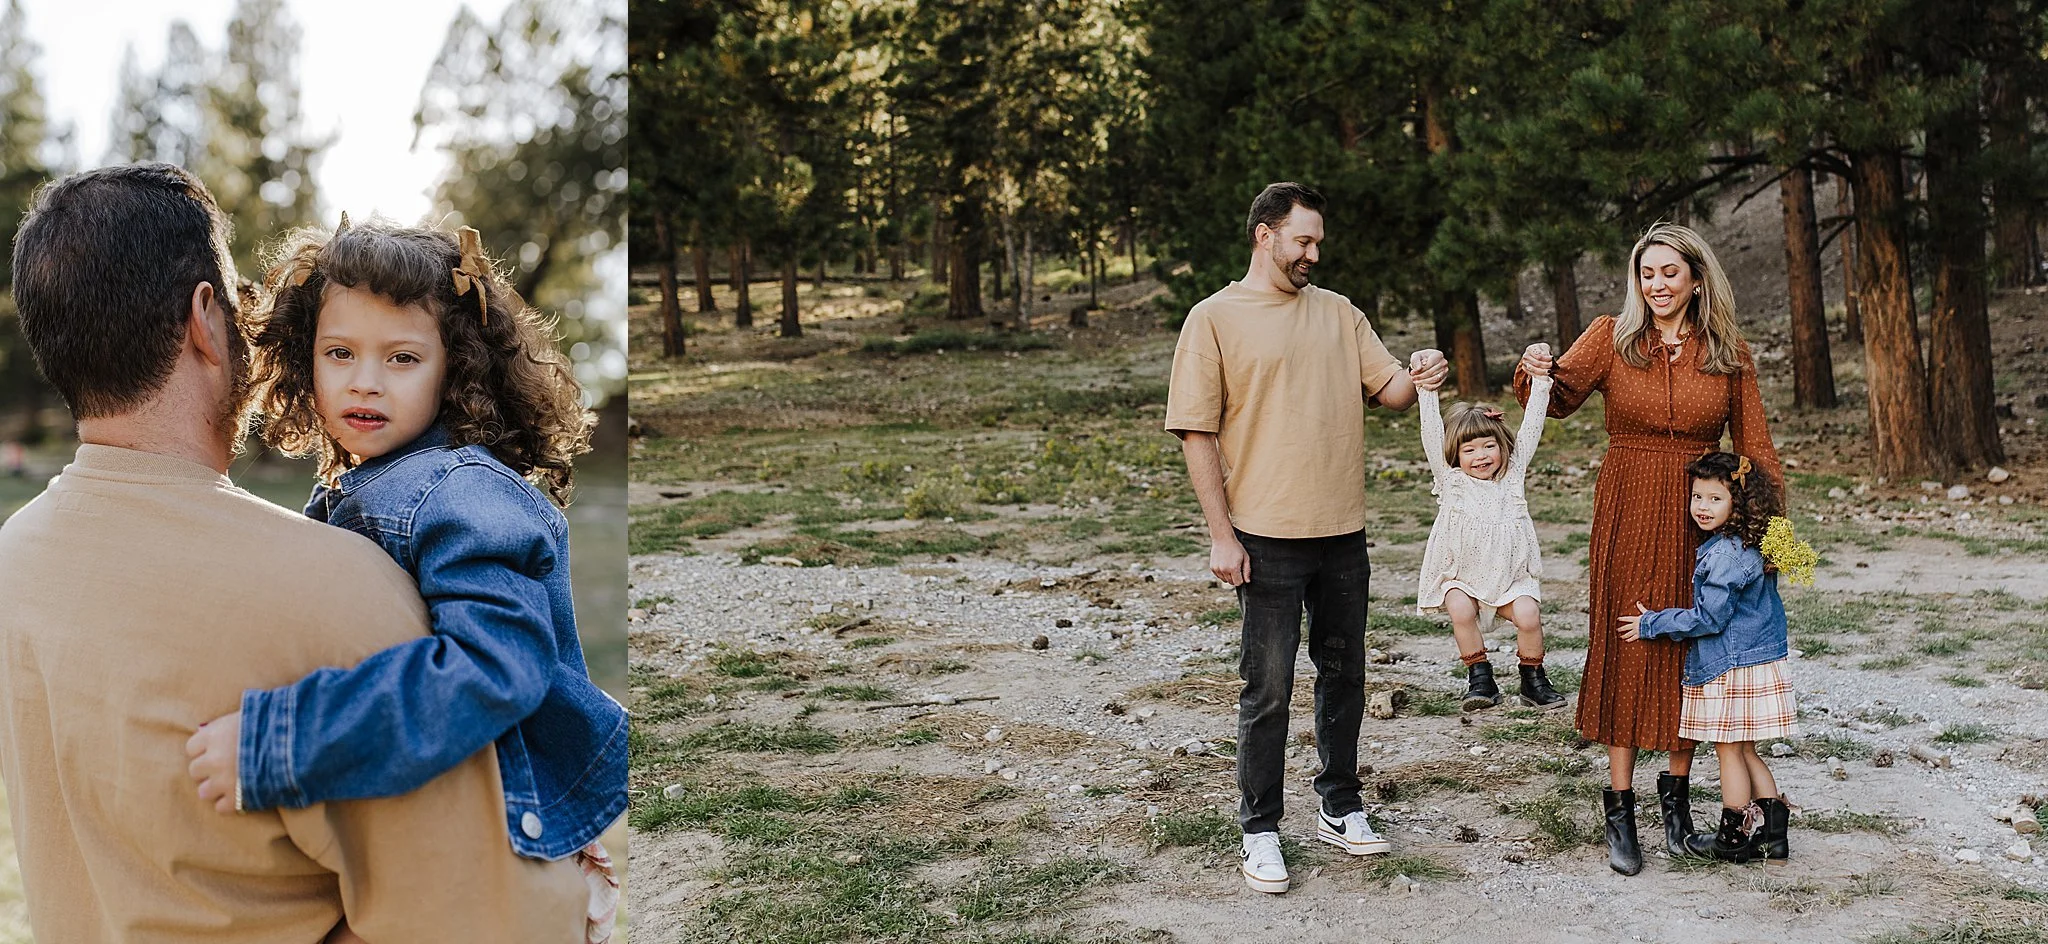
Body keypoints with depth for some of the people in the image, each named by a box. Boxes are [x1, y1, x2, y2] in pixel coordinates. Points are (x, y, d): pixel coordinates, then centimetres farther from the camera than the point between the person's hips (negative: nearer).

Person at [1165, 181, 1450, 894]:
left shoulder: (1339, 313, 11)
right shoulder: (1215, 319, -4)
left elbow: (1389, 391, 10)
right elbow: (1198, 434, -7)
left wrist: (1419, 380, -15)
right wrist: (1222, 535, -12)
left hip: (1344, 534, 5)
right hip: (1267, 538, -5)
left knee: (1343, 673, 14)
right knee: (1269, 688, 0)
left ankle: (1340, 808, 29)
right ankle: (1260, 831, 12)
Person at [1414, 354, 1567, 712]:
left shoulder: (1512, 475, 5)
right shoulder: (1451, 481, 0)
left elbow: (1530, 429, 1)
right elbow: (1432, 436, -9)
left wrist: (1540, 384, -4)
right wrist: (1427, 392, -17)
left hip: (1511, 575, 1)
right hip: (1461, 575, -1)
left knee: (1528, 615, -21)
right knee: (1461, 611, -27)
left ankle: (1533, 678, 3)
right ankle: (1479, 676, -8)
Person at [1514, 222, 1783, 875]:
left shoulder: (1729, 353, 4)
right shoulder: (1612, 337, 0)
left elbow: (1754, 444, 6)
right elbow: (1561, 399, -10)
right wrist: (1537, 373, -32)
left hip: (1701, 518, 2)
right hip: (1628, 512, -1)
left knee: (1690, 650, 7)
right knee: (1627, 648, 0)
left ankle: (1677, 791, 24)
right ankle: (1619, 809, 6)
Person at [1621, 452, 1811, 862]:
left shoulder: (1726, 555, -21)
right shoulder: (1751, 547, 9)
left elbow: (1707, 618, -21)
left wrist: (1651, 624, -11)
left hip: (1733, 669, -9)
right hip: (1756, 661, 9)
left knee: (1729, 751, 2)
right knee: (1746, 751, 16)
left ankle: (1734, 839, 11)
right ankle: (1771, 832, 20)